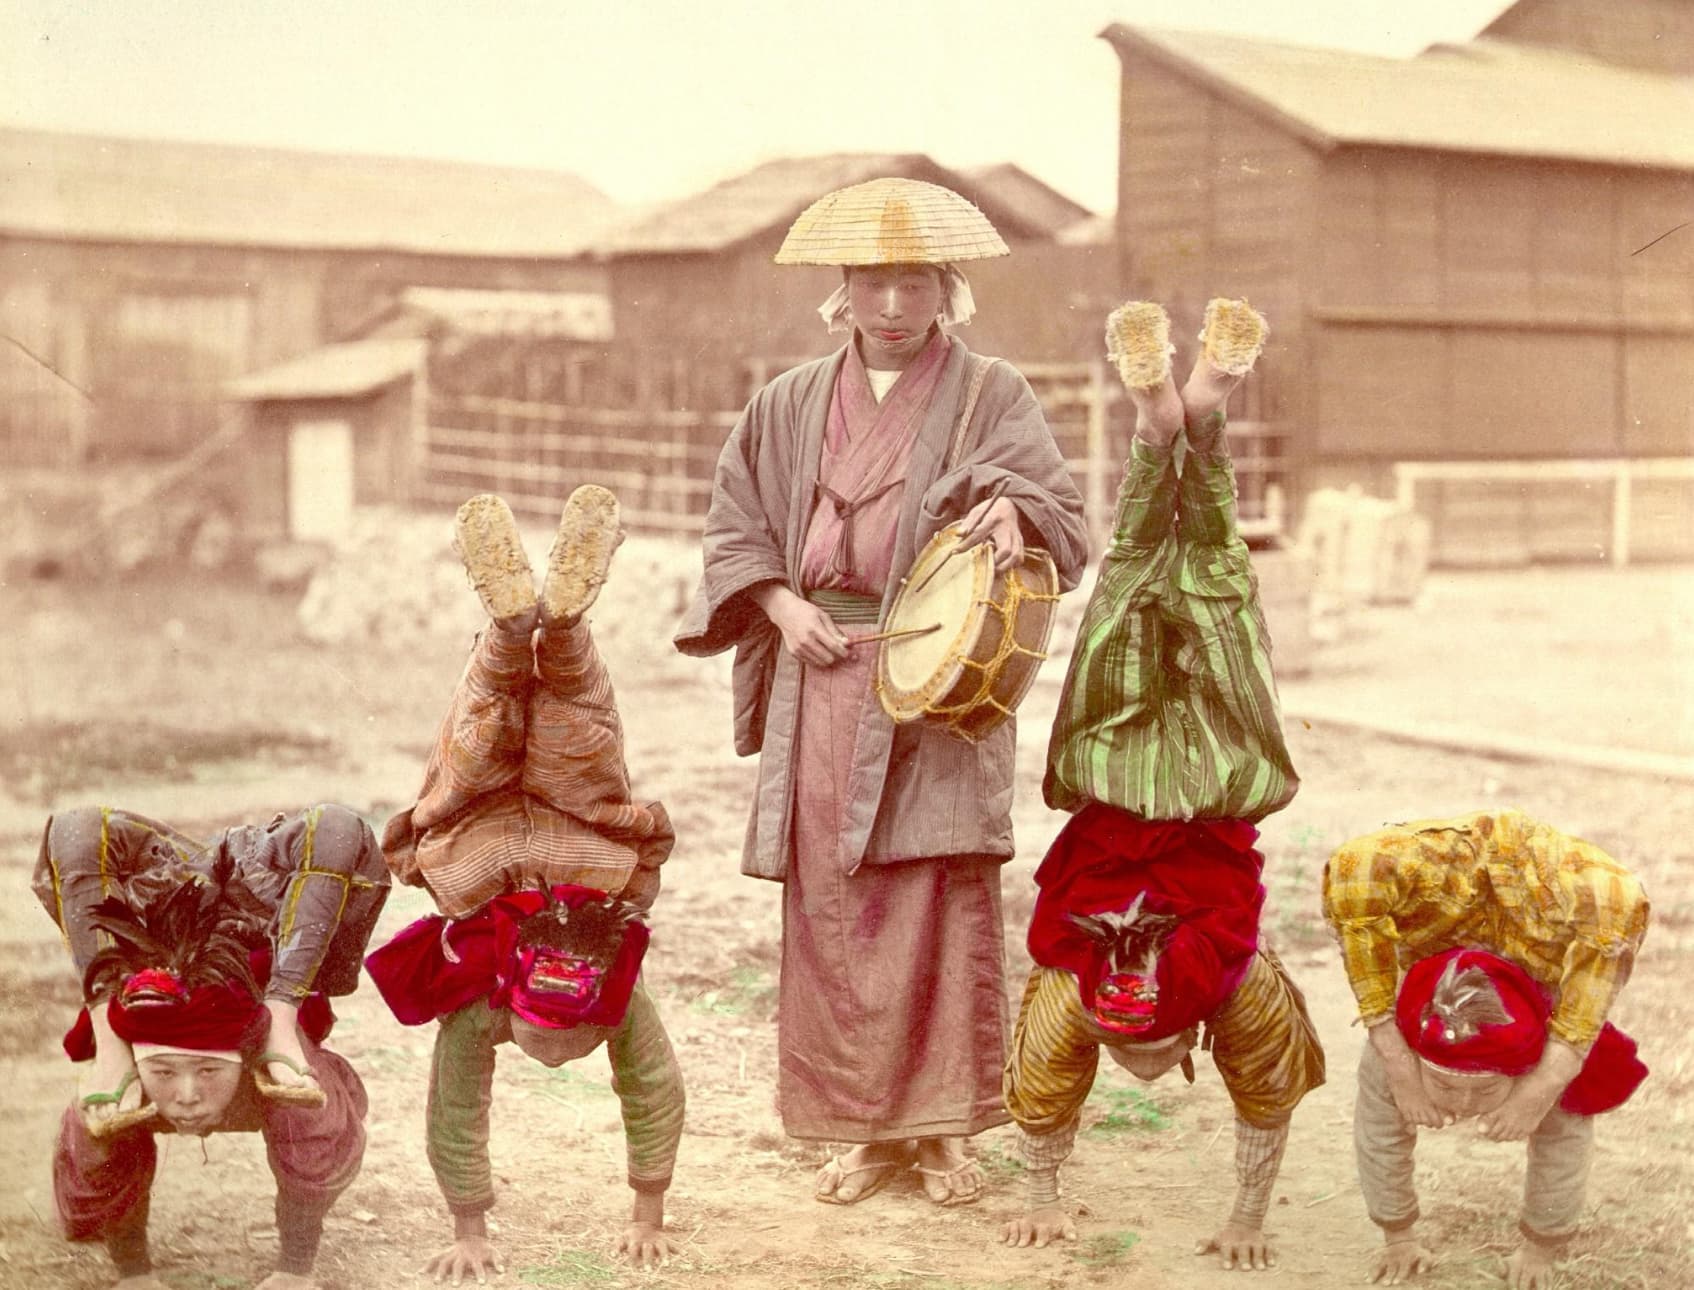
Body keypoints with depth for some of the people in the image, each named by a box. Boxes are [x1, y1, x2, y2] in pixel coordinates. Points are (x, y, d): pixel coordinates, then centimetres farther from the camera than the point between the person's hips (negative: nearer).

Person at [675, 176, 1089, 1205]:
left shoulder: (989, 396, 5)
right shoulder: (792, 405, 14)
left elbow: (1058, 506, -5)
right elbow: (737, 523, 16)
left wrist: (1012, 511, -28)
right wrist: (784, 606, -1)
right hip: (823, 677, 3)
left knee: (942, 895, -6)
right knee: (831, 898, 1)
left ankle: (943, 1126, 4)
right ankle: (867, 1126, 11)